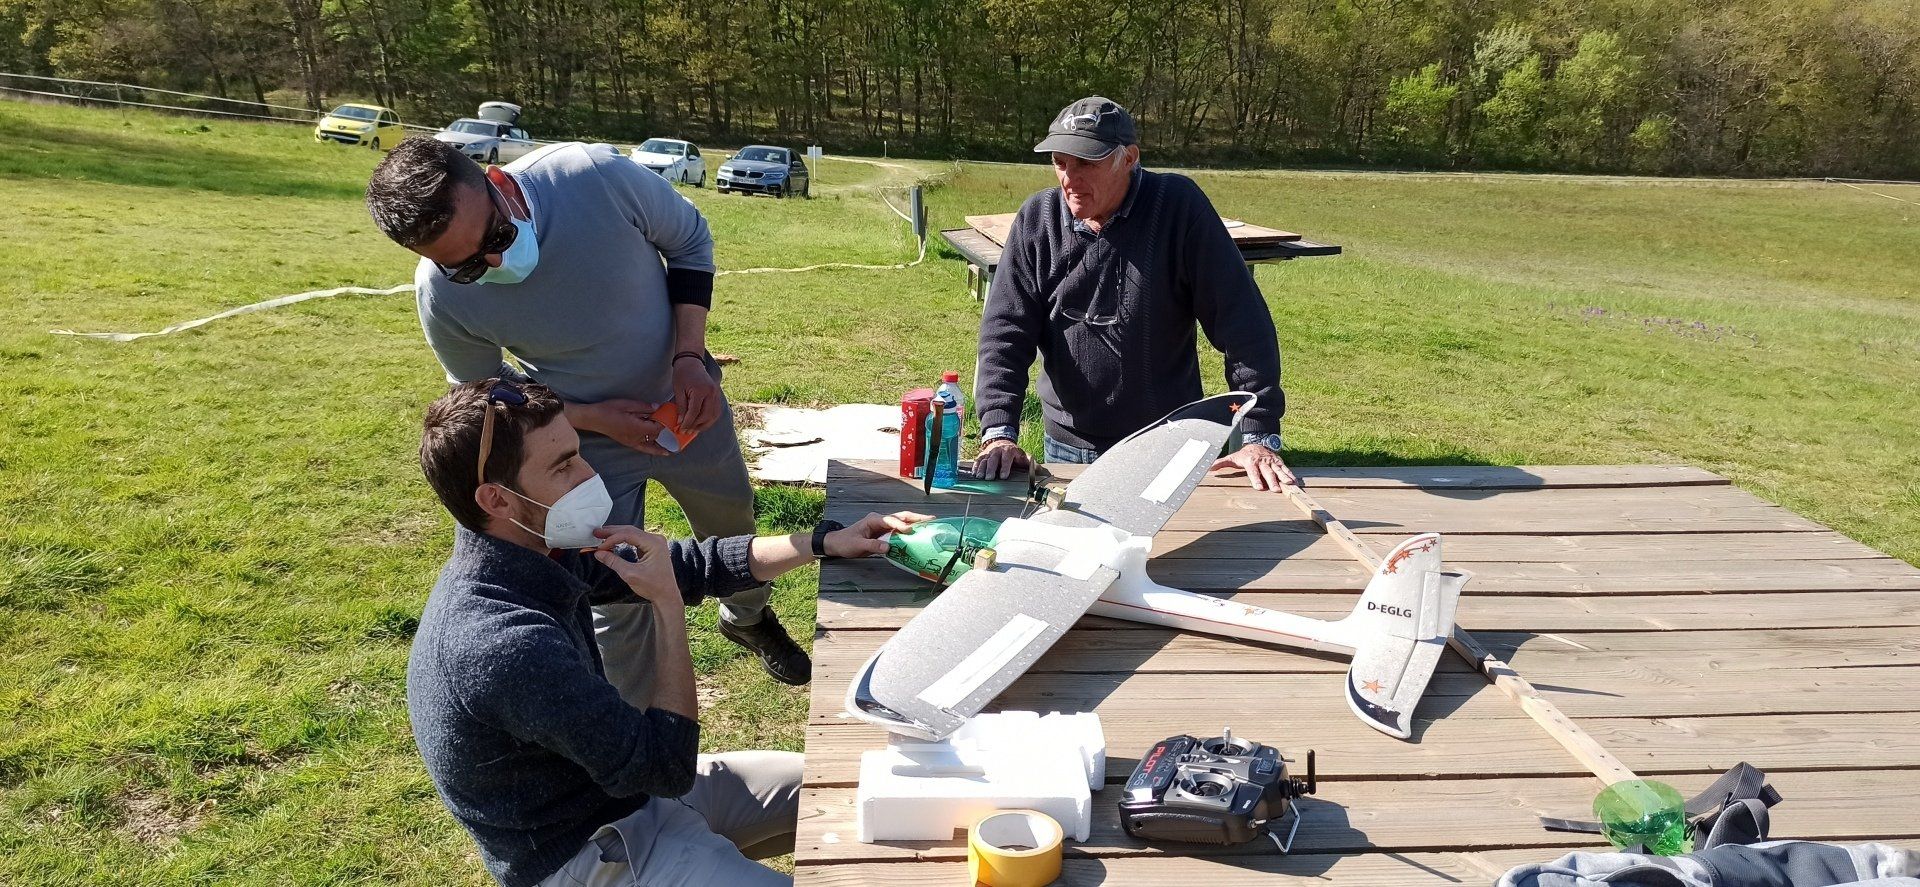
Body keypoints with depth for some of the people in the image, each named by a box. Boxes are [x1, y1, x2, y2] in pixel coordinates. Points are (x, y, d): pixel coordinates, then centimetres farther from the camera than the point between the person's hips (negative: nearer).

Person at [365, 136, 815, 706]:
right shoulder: (443, 297, -28)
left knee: (732, 528, 24)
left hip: (685, 401, 2)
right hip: (584, 438, -2)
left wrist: (690, 356, -22)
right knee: (616, 604, 5)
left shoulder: (596, 175, -32)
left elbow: (691, 241, -12)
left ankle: (749, 618, 59)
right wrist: (594, 418, -22)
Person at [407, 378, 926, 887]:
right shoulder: (507, 641, -34)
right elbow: (669, 766, -25)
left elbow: (693, 566, 4)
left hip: (632, 787, 8)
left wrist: (828, 542, 1)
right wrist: (668, 606, -23)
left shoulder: (538, 554, -7)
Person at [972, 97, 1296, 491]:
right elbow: (1006, 329, -5)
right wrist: (999, 432, -17)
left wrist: (1260, 435, -18)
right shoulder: (1037, 218, -4)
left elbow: (1241, 320, -14)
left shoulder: (1178, 206, -13)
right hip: (1068, 448, 2)